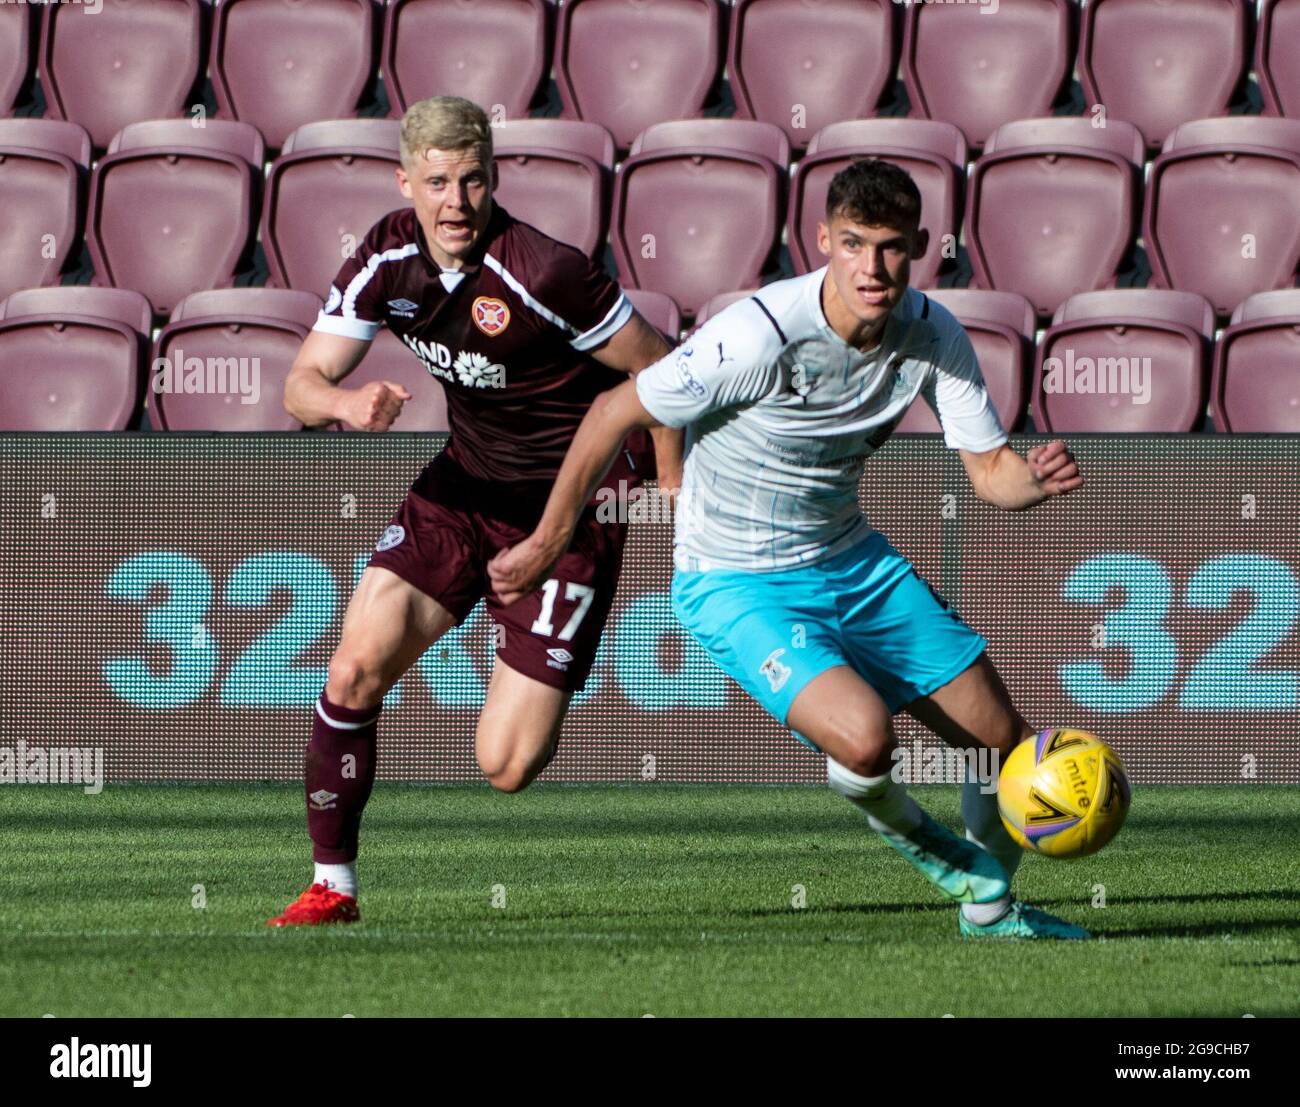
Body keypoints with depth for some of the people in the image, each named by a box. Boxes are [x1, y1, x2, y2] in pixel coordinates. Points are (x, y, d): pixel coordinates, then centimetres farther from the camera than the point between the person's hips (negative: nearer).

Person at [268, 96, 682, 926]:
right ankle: (333, 887, 5)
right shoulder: (389, 257, -7)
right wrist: (344, 403, -28)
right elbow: (302, 384, -4)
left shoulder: (544, 274, -26)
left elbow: (659, 368, -16)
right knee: (357, 669, -10)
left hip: (571, 505, -5)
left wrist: (677, 497, -9)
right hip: (466, 483, 6)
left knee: (506, 766, -10)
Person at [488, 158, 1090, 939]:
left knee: (1006, 739, 7)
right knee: (864, 737, -30)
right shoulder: (760, 334, -28)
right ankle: (905, 830, 7)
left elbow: (990, 471, -3)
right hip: (735, 582, -6)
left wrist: (1036, 478, -28)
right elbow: (616, 414, -17)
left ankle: (990, 909, 36)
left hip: (852, 560, 6)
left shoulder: (933, 337, -10)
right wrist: (549, 542, -9)